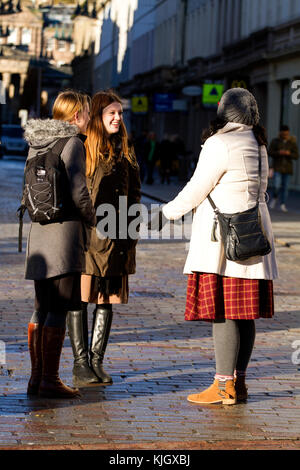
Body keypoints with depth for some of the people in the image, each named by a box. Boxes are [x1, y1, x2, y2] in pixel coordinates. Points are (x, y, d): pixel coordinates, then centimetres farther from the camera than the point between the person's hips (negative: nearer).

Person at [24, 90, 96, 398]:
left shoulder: (35, 143, 12)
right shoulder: (71, 143, -11)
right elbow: (78, 193, -14)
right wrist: (93, 220, 2)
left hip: (39, 232, 8)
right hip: (65, 233, -8)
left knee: (42, 308, 13)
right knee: (58, 310, -4)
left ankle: (36, 377, 17)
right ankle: (50, 380, -2)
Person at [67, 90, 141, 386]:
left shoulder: (124, 151, 15)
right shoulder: (81, 148, -4)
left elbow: (133, 192, 19)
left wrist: (131, 232, 12)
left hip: (115, 237, 6)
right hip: (85, 235, -6)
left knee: (107, 300, 6)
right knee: (80, 298, -2)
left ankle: (96, 361, 12)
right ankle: (80, 364, 3)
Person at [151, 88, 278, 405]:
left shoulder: (220, 144, -11)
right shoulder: (257, 145, 14)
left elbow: (197, 188, -10)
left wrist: (167, 214, 3)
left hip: (222, 240, -8)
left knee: (221, 311, -8)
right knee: (244, 313, 9)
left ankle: (224, 387, -9)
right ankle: (238, 382, 13)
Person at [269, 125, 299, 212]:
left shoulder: (292, 143, 3)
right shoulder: (275, 141, 0)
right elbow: (270, 153, -3)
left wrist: (289, 154, -19)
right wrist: (278, 153, -20)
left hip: (287, 168, 1)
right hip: (277, 167, -1)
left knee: (285, 187, 0)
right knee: (276, 186, -11)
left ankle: (283, 205, 5)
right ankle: (275, 198, 16)